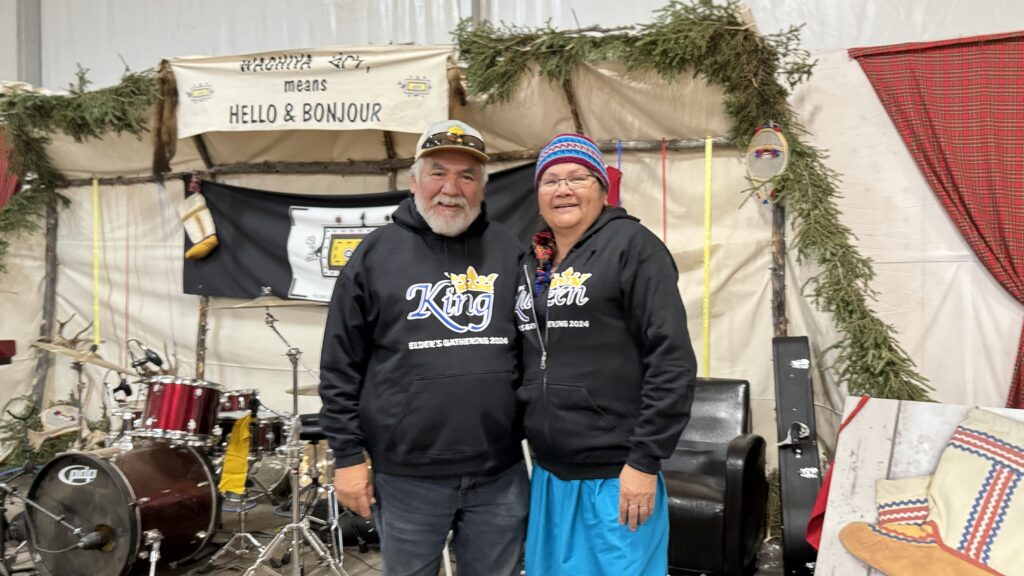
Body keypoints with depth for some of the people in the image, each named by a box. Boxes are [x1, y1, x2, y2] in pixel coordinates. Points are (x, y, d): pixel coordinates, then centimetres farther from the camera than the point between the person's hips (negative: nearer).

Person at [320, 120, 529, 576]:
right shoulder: (376, 253, -2)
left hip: (501, 474, 2)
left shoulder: (510, 251, 4)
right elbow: (341, 368, -1)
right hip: (406, 474, -1)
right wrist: (348, 455, -3)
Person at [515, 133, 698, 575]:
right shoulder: (533, 263, 12)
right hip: (549, 472, 7)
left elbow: (672, 361, -15)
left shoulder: (631, 245, -9)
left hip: (615, 475, -6)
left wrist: (644, 461, -17)